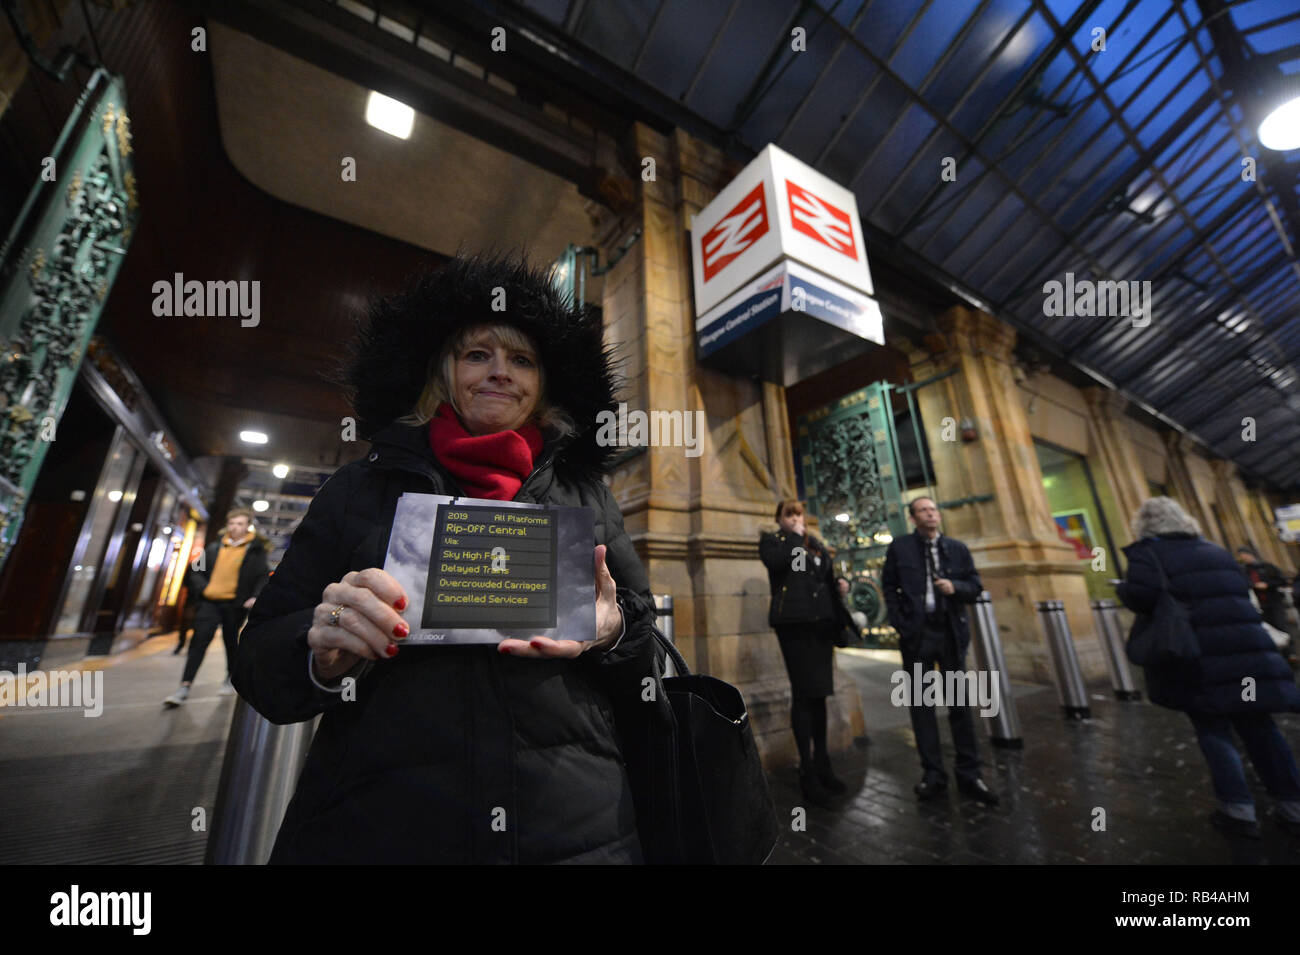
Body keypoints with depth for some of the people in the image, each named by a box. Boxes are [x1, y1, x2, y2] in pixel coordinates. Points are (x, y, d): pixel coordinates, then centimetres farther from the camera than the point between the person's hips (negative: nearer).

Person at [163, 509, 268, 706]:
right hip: (210, 602, 3)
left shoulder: (255, 550, -1)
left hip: (235, 605, -3)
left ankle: (231, 679, 30)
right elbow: (196, 571, 18)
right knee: (198, 641, -4)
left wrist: (256, 597, -17)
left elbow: (263, 577, -4)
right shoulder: (214, 547, 9)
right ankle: (185, 687, 3)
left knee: (231, 642, 10)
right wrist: (203, 587, 0)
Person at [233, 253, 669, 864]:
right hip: (375, 828, 0)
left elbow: (648, 647, 5)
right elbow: (259, 660, 3)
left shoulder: (586, 494, 4)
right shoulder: (362, 487, 4)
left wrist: (613, 632, -17)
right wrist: (323, 651, -18)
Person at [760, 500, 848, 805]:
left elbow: (830, 582, 19)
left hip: (821, 620, 5)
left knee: (819, 693, 10)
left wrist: (839, 618, 9)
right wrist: (795, 536, -6)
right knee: (803, 693, -6)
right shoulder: (771, 539, 5)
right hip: (792, 621, -5)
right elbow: (775, 561, -17)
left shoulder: (817, 544, 18)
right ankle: (807, 771, 4)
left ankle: (822, 764, 21)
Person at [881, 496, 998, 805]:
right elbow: (889, 586, 2)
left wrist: (955, 587, -13)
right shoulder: (899, 547, 2)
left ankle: (969, 775, 20)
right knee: (921, 704, 5)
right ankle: (933, 774, 16)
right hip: (916, 633, -1)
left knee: (960, 702, 8)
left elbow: (976, 587, 9)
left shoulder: (957, 548, 8)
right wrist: (899, 624, -6)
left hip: (951, 632, 2)